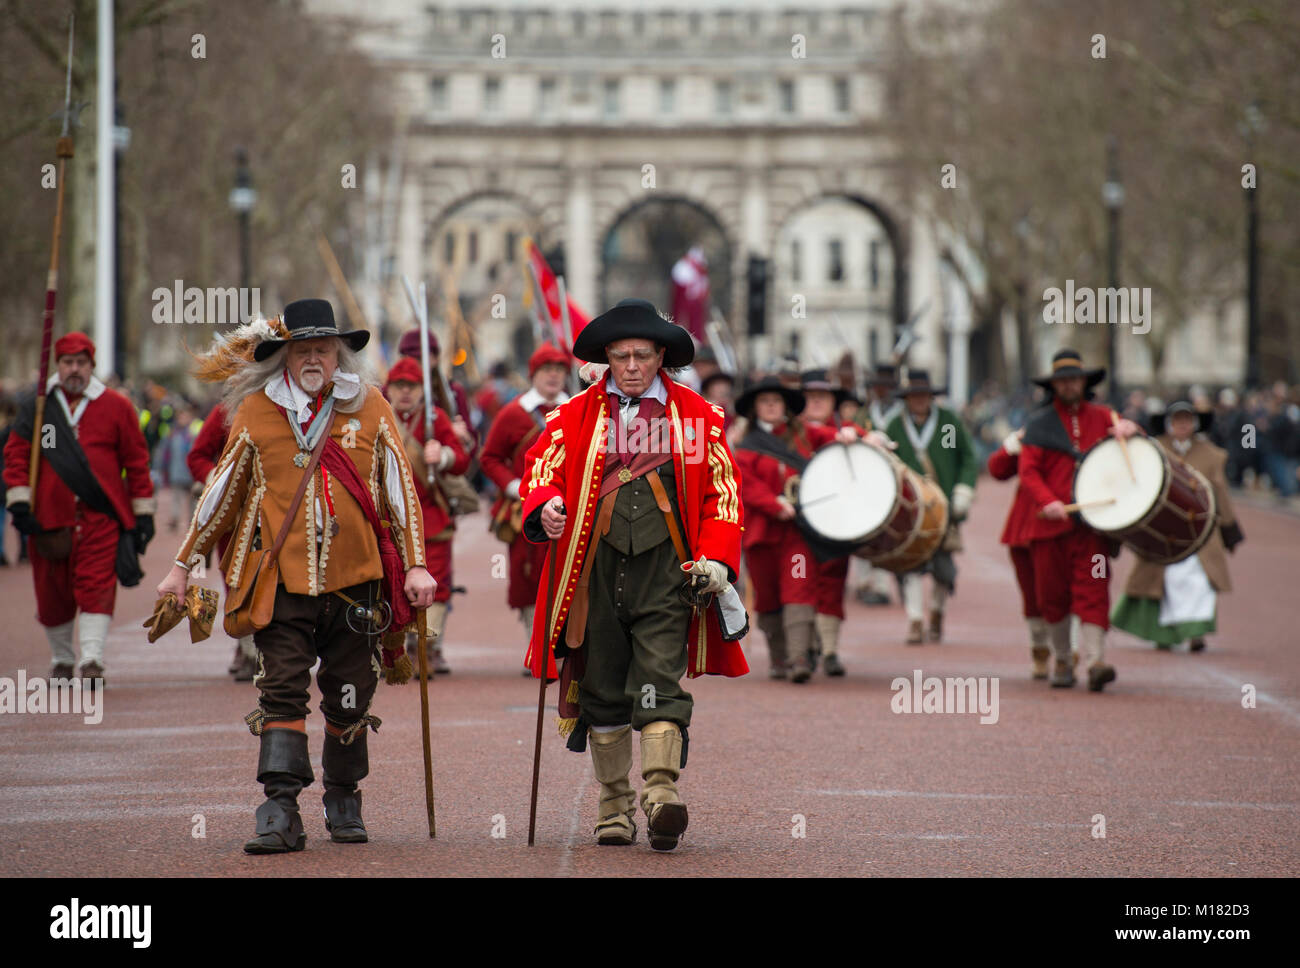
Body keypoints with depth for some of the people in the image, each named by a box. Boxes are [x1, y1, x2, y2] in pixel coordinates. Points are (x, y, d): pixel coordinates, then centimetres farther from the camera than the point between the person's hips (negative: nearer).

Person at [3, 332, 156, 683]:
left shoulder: (116, 407, 6)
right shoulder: (37, 408, 8)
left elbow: (137, 460, 8)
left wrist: (143, 513, 5)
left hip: (101, 517, -2)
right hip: (50, 517, 2)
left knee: (96, 585, -13)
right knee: (53, 591, 7)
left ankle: (92, 660, -16)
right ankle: (62, 660, 25)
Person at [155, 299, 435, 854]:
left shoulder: (370, 409, 4)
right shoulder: (256, 411, 3)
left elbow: (401, 490, 8)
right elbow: (223, 492, 11)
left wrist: (416, 566, 2)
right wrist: (183, 565, 13)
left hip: (355, 580, 1)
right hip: (283, 580, -1)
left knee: (349, 699, 9)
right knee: (282, 693, -11)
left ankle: (343, 803, 27)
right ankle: (281, 814, -14)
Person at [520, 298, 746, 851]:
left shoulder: (697, 416, 9)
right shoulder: (575, 416, 10)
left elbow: (722, 490, 8)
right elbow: (543, 467, 6)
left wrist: (715, 557, -5)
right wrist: (546, 505, -17)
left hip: (665, 566, -2)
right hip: (596, 564, 2)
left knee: (660, 681, -14)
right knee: (603, 690, 7)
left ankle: (662, 791, -23)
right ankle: (614, 806, 16)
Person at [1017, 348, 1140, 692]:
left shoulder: (1102, 417, 15)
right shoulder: (1038, 424, 8)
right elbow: (1028, 471, -2)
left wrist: (1128, 430, -8)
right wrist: (1047, 502, -21)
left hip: (1092, 523, 0)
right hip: (1051, 522, 0)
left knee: (1093, 592, -11)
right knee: (1053, 595, 5)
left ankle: (1095, 661, -20)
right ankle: (1061, 660, 23)